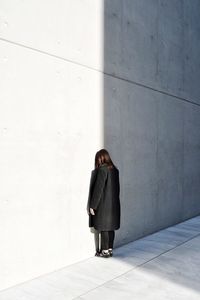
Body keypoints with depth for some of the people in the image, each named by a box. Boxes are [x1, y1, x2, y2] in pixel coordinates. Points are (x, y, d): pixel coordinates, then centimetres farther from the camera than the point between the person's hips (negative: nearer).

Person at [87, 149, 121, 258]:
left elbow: (98, 188, -17)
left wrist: (92, 205, -13)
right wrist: (114, 201, 19)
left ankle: (105, 251, 9)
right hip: (113, 204, 8)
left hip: (103, 204, -8)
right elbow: (117, 188, 12)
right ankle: (110, 249, 21)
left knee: (103, 228, 2)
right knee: (110, 227, 13)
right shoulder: (114, 169, 7)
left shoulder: (102, 170, -15)